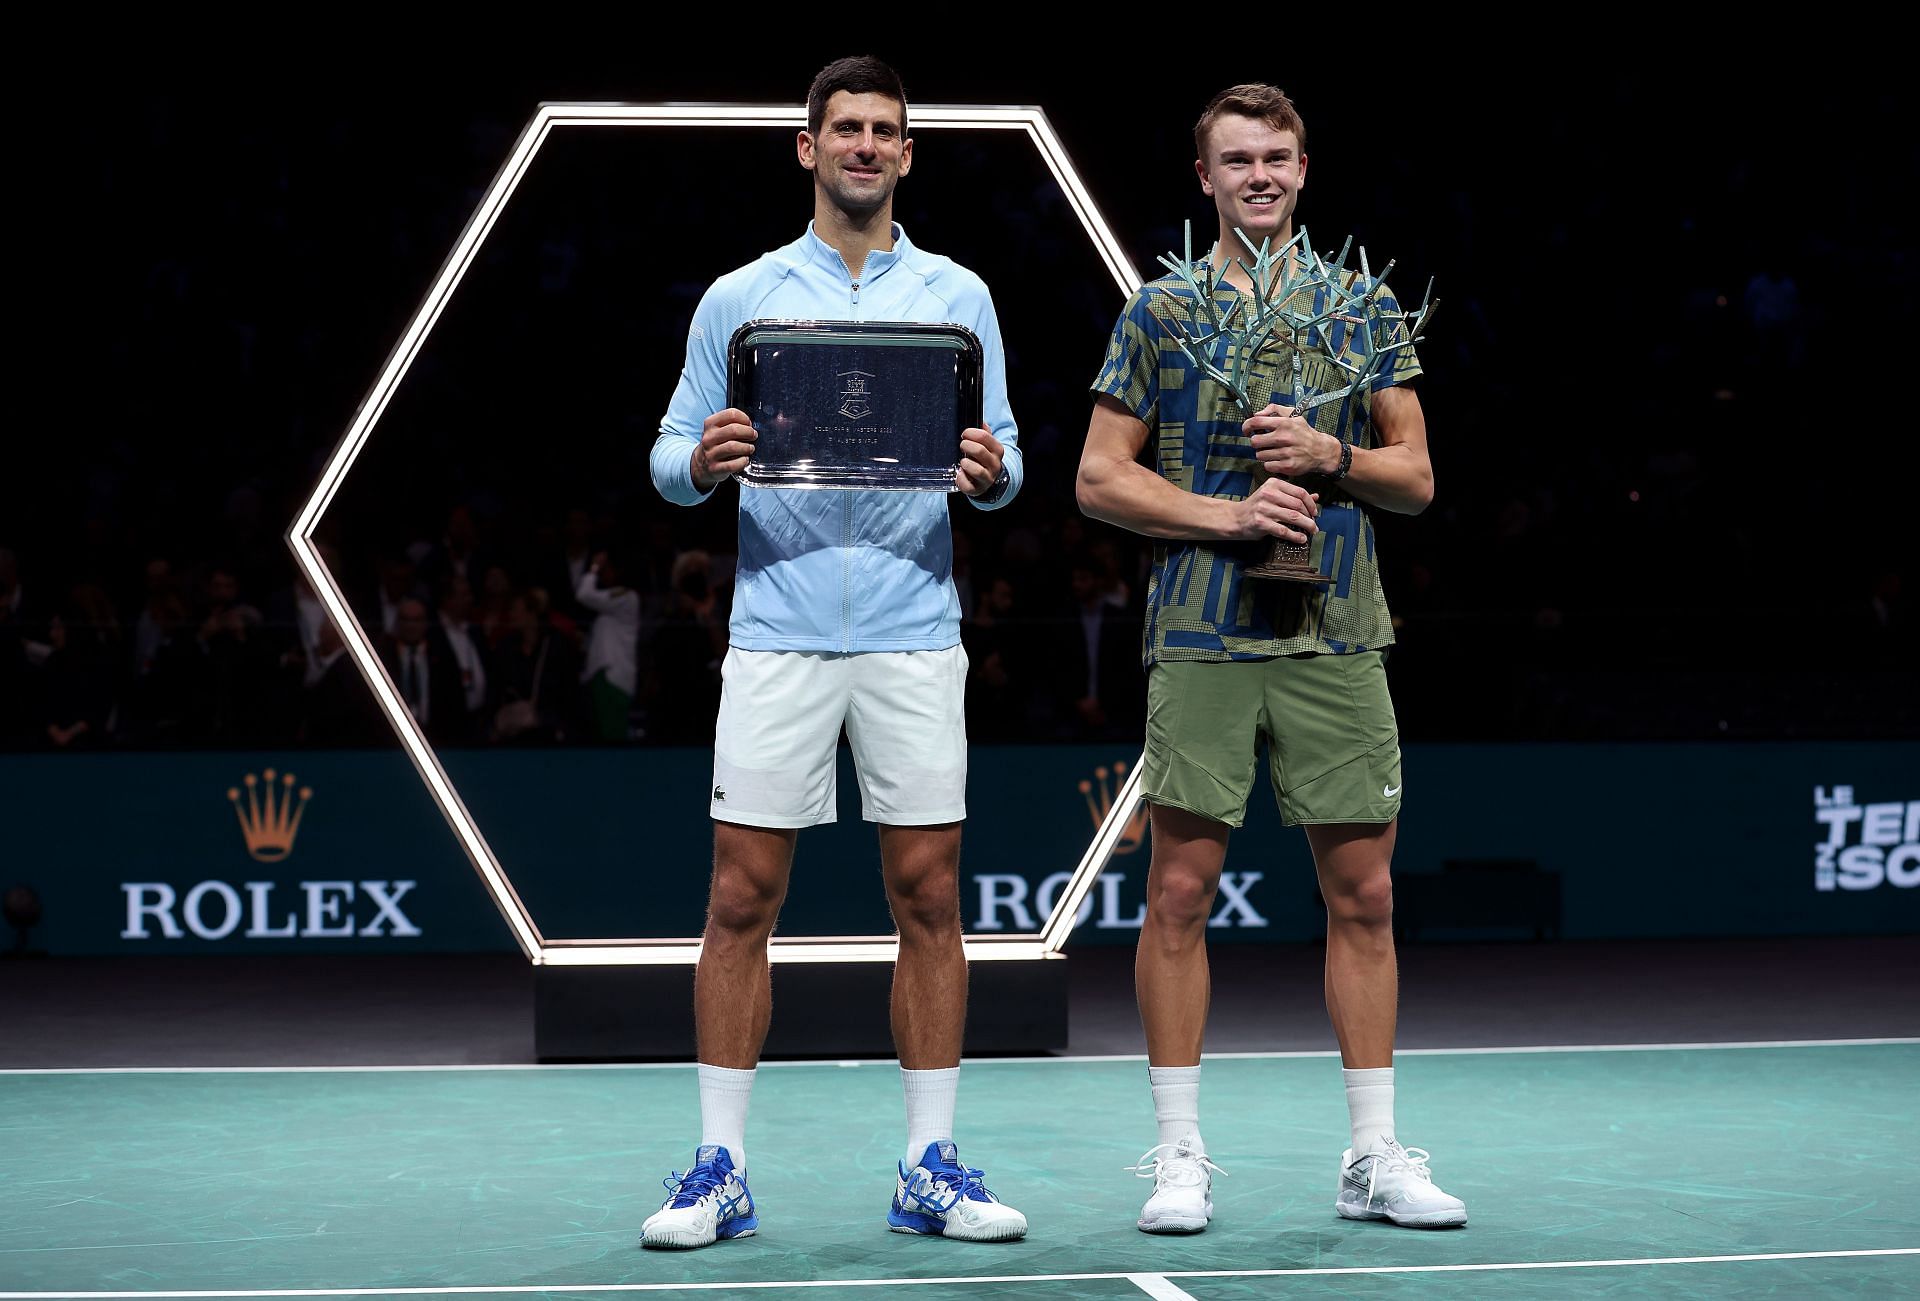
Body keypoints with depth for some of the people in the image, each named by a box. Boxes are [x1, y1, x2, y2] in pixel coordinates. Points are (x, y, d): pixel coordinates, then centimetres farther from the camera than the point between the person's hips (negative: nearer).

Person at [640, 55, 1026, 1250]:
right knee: (743, 898, -2)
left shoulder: (958, 297, 10)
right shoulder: (738, 300, 8)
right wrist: (704, 461, -15)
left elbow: (1003, 458, 9)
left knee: (929, 896, 1)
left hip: (916, 634, 1)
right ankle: (721, 1170, 5)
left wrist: (991, 473, -14)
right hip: (776, 634, -1)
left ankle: (931, 1168, 9)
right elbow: (672, 458, 8)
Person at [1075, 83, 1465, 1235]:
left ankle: (1376, 1157, 11)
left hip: (1337, 635, 2)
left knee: (1363, 893, 2)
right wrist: (1229, 514, -10)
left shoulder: (1363, 307, 10)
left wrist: (1329, 458, -9)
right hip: (1202, 636, -2)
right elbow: (1101, 478, 3)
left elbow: (1416, 476, 11)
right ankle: (1181, 1155, 8)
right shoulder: (1161, 311, 6)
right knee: (1181, 890, -2)